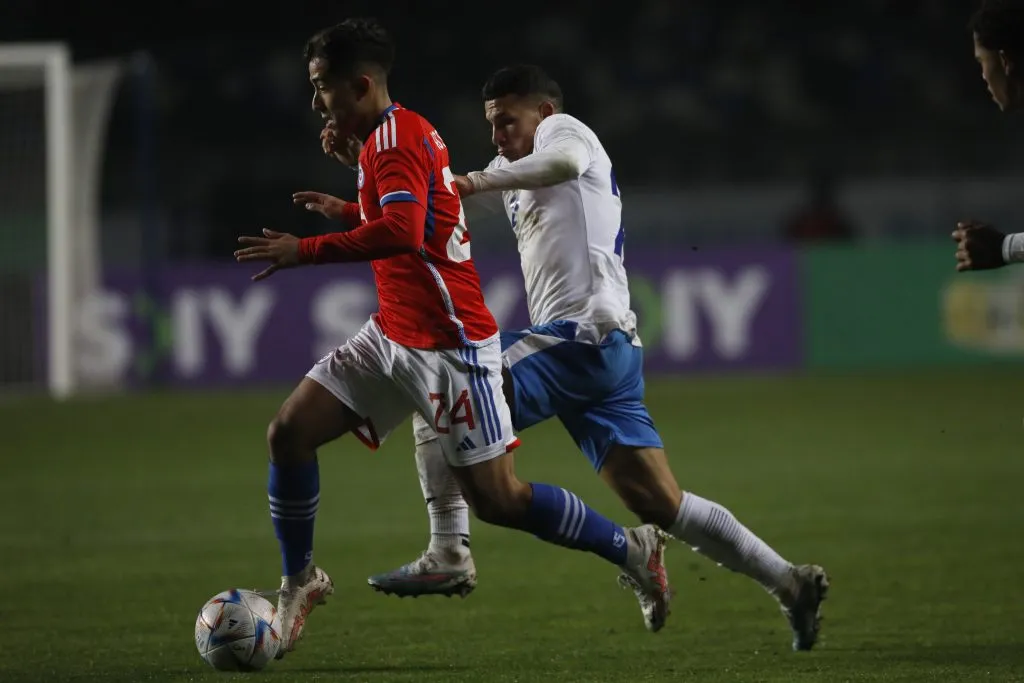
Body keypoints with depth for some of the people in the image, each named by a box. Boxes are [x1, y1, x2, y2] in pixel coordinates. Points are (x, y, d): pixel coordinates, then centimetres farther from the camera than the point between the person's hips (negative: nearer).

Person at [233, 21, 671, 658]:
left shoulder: (396, 136, -18)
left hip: (450, 347, -10)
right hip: (392, 336, 10)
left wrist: (306, 251, -33)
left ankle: (632, 549, 10)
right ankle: (300, 582, 14)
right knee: (289, 432, -1)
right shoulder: (394, 136, 13)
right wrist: (343, 212, 25)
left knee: (497, 499, -8)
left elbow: (401, 232, -35)